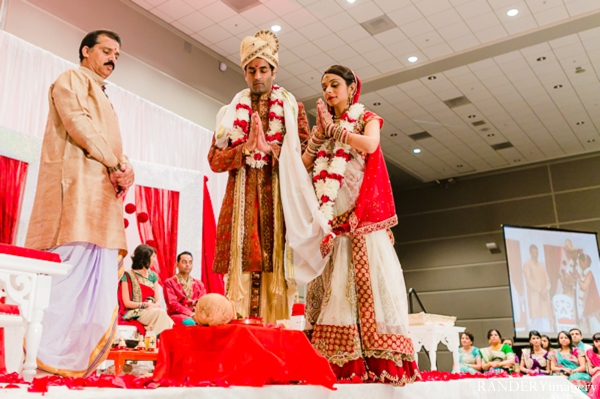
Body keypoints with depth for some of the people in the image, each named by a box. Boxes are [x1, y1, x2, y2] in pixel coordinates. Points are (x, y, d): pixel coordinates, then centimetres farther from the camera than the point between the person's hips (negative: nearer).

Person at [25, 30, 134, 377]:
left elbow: (115, 146, 22)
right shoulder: (72, 79, 9)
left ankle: (76, 355, 0)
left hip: (103, 191, 9)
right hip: (78, 181, -8)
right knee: (72, 265, -18)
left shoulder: (104, 100, 33)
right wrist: (115, 165, -10)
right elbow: (78, 125, -9)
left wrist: (126, 168, -1)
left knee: (99, 277, 0)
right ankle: (43, 354, -16)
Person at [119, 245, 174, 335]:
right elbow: (127, 303, -5)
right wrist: (146, 304, -13)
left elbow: (157, 301, 12)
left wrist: (155, 306, -12)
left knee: (161, 313, -32)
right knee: (160, 313, -33)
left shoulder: (153, 276, 18)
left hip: (152, 311, 4)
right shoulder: (128, 275, 0)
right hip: (135, 313, -4)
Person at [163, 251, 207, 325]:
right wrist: (190, 314, -19)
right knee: (189, 322, -40)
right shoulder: (169, 282, 6)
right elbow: (172, 303, -6)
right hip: (178, 315, -4)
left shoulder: (199, 284, 21)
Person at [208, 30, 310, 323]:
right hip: (243, 201, 1)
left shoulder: (293, 108, 15)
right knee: (242, 270, -8)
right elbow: (214, 160, 8)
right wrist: (246, 147, -9)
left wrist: (269, 147, -11)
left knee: (277, 272, -8)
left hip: (280, 200, -1)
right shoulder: (231, 112, 19)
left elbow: (304, 156, 3)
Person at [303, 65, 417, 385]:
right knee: (334, 287, -4)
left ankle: (381, 361, -8)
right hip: (332, 219, 3)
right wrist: (320, 132, -1)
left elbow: (370, 145, -13)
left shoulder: (367, 118, 11)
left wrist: (333, 128, -3)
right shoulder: (322, 126, 21)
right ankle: (340, 364, -3)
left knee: (368, 281, -10)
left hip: (362, 215, -3)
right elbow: (303, 164, 7)